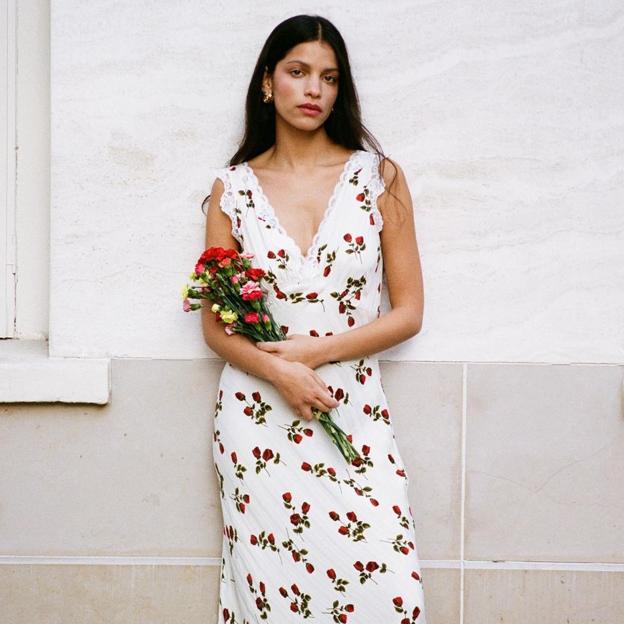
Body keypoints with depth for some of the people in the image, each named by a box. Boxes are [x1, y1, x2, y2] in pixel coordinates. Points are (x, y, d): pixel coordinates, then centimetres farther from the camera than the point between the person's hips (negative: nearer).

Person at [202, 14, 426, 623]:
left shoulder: (378, 177, 4)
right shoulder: (233, 188, 6)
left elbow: (408, 312, 3)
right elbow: (214, 325, 6)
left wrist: (314, 351, -9)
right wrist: (278, 372, -12)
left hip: (355, 412, 0)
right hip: (255, 414, 1)